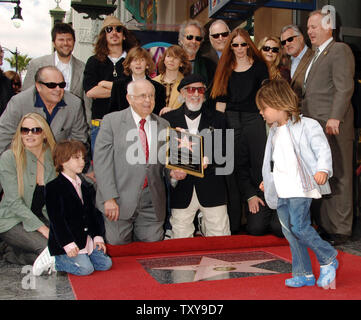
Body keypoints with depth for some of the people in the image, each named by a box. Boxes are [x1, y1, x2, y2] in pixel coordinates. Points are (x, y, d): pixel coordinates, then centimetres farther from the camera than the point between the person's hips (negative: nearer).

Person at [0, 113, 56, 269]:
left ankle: (15, 254, 2)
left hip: (42, 217, 6)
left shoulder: (52, 157, 0)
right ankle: (15, 253, 3)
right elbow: (14, 202, -17)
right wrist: (43, 229, -22)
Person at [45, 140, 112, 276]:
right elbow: (56, 220, -15)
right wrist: (68, 244, -21)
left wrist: (98, 236, 5)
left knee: (105, 264, 1)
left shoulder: (86, 186, 13)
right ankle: (54, 261, 3)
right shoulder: (53, 187, -11)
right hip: (68, 242, -7)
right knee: (85, 268, -19)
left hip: (88, 240, 8)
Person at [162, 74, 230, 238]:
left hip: (212, 188, 1)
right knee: (181, 242, 4)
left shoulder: (217, 118, 10)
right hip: (182, 189, 0)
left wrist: (208, 159, -13)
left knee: (221, 239, 2)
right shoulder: (168, 119, 7)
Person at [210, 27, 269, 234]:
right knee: (232, 169, 2)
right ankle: (234, 221, 10)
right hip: (230, 121, 2)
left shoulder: (259, 66, 8)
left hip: (254, 120, -1)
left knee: (260, 166, -4)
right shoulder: (225, 69, 13)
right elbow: (220, 100, 11)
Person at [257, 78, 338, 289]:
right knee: (289, 231, 7)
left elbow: (323, 149, -12)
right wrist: (268, 180, 30)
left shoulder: (306, 125, -7)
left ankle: (328, 259, 10)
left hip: (300, 188, -8)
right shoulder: (275, 132, 16)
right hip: (280, 191, 8)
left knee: (299, 226, -15)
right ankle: (304, 274, 19)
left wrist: (323, 169, -28)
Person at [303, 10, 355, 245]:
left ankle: (340, 230, 5)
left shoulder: (339, 50, -3)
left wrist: (334, 118, -21)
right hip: (314, 128, 9)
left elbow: (345, 87, -13)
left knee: (338, 179, -3)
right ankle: (325, 227, 17)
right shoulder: (316, 56, 24)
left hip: (333, 127, -8)